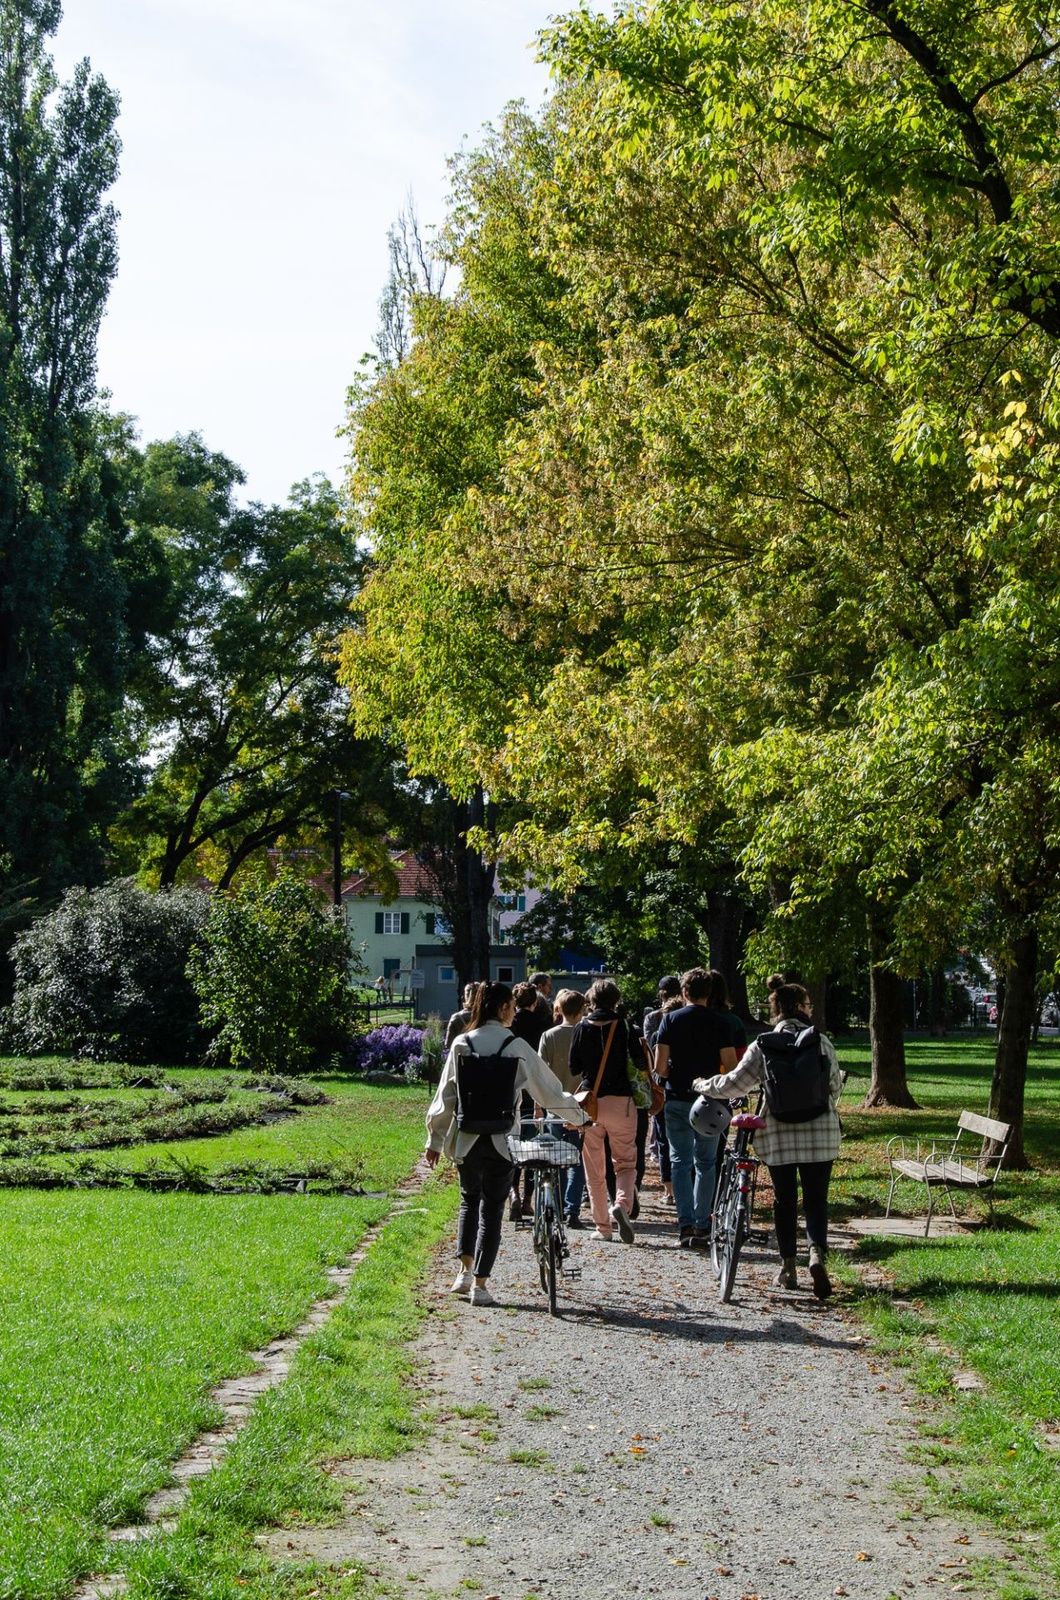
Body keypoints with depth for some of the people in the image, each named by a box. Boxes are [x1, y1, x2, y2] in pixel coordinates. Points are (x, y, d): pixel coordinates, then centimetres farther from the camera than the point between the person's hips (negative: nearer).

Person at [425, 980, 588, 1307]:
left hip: (465, 1139, 3)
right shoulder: (516, 1047, -8)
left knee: (469, 1200, 22)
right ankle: (480, 1285, 4)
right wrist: (577, 1115, 17)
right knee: (492, 1209, 5)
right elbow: (548, 1090, 1)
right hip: (500, 1141, -2)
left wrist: (435, 1139, 10)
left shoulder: (462, 1044, -2)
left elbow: (445, 1095, 2)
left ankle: (465, 1272, 15)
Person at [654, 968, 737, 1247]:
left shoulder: (671, 1019, -2)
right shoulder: (718, 1022, -2)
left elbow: (659, 1067, -8)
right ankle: (702, 1227, 10)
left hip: (677, 1098, 0)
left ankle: (685, 1225, -6)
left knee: (681, 1162, 4)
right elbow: (731, 1066, -6)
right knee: (706, 1163, 11)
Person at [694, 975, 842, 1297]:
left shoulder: (763, 1046, -5)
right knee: (816, 1199, 6)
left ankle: (788, 1267, 16)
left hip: (778, 1135, 0)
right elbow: (835, 1086, 7)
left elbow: (735, 1083, -7)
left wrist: (703, 1085, 10)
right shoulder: (821, 1043, -2)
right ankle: (818, 1253, -18)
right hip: (820, 1135, 0)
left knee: (784, 1200, 12)